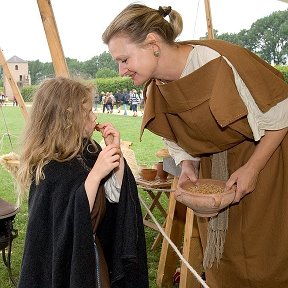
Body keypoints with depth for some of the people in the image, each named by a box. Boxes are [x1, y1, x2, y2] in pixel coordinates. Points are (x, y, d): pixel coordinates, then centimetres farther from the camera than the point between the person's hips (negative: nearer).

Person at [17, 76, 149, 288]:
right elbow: (72, 220, -29)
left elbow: (115, 195, -1)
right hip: (65, 259, -6)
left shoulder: (89, 149, -3)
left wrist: (116, 152, -11)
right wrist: (96, 174, -34)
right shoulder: (50, 168, -24)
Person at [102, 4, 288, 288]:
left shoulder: (221, 61, -27)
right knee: (222, 260, 13)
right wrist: (187, 165, -12)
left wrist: (252, 168, -19)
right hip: (213, 172, 5)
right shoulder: (156, 87, -7)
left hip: (263, 158, -5)